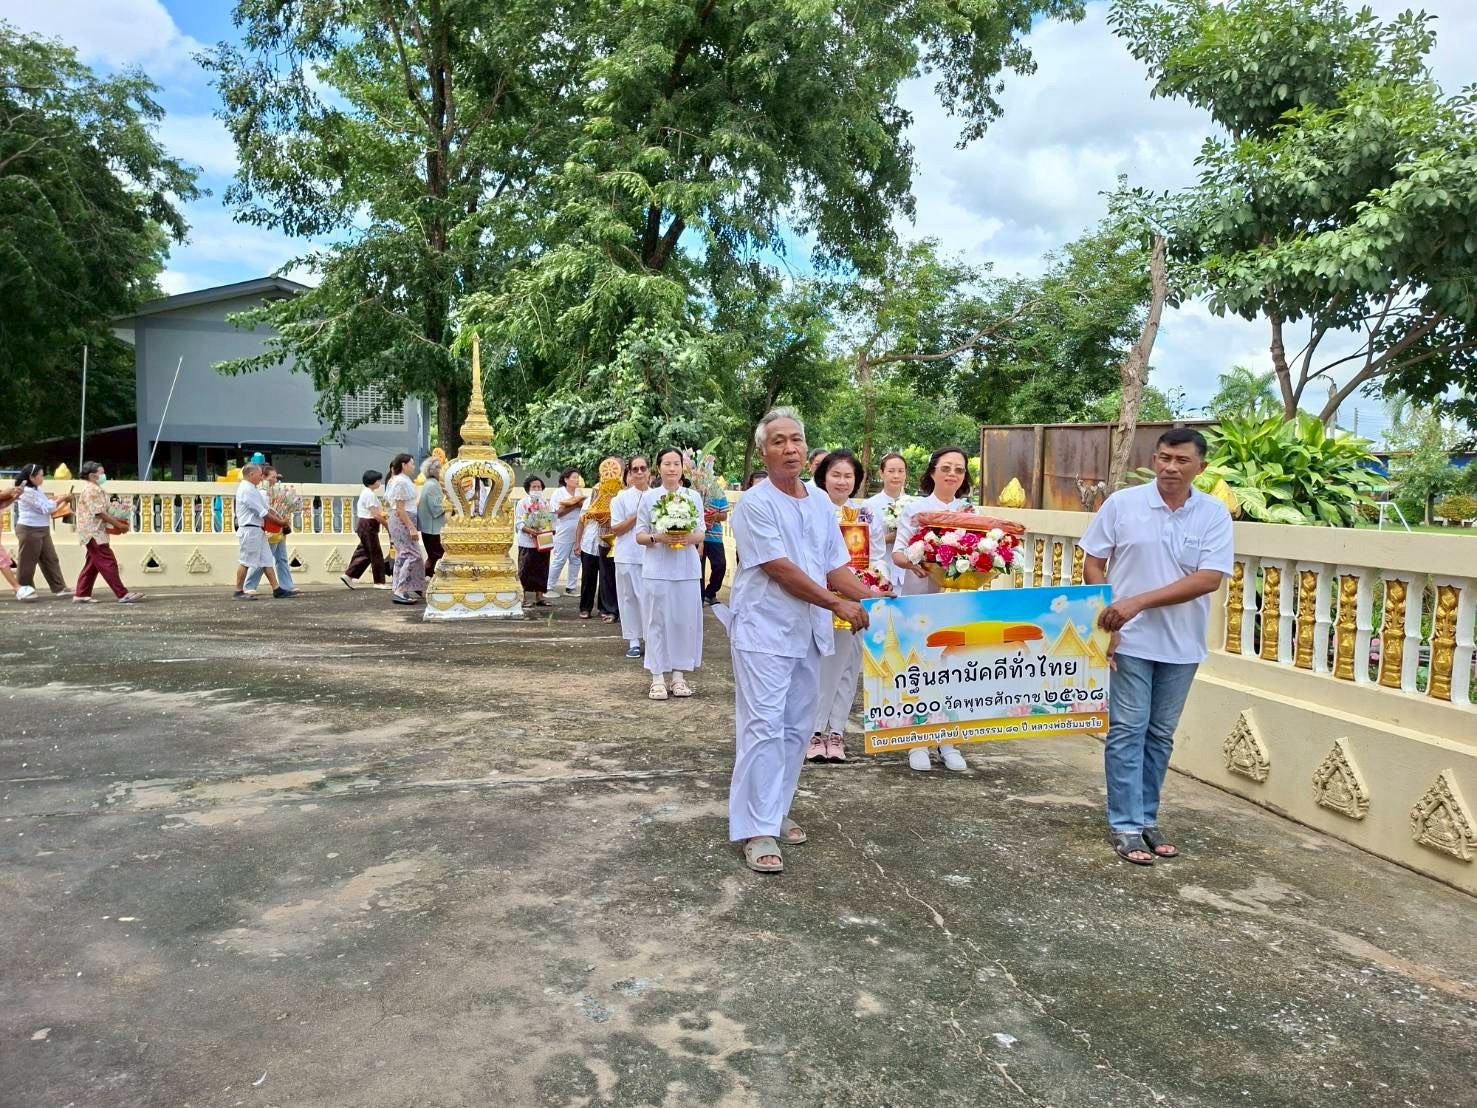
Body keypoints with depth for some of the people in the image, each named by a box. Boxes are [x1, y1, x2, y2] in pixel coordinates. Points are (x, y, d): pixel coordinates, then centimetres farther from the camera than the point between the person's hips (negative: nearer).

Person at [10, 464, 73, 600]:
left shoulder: (36, 490, 12)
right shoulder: (27, 491, -17)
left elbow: (45, 503, 13)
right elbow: (45, 508, -18)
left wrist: (60, 499, 0)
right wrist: (61, 499, -11)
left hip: (42, 530, 9)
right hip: (29, 530, -9)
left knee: (51, 560, 8)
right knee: (27, 562, 1)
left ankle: (59, 588, 10)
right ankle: (22, 590, 12)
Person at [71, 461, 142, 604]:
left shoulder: (95, 489, 18)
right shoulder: (91, 490, -14)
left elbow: (105, 511, 20)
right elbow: (100, 513, -20)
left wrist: (119, 520, 8)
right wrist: (119, 525, -17)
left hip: (95, 533, 11)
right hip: (94, 533, -11)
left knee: (92, 565, 13)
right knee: (108, 563, -12)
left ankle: (80, 595, 18)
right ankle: (123, 595, -14)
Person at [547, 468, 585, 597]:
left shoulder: (580, 492, 11)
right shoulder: (559, 492, -4)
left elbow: (585, 509, 16)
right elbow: (558, 513, -12)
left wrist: (583, 504, -6)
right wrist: (575, 505, -17)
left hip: (579, 532, 6)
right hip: (564, 533, -6)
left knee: (575, 560, 6)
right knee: (560, 560, -3)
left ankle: (570, 588, 14)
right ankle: (550, 587, 6)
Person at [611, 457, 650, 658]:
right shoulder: (622, 498, 3)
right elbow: (615, 530, -2)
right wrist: (637, 516, -11)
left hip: (652, 556, 1)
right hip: (628, 556, 0)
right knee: (629, 597, 5)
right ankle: (633, 641, 14)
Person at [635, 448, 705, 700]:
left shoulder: (693, 497, 8)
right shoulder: (648, 497, 3)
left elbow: (701, 533, 7)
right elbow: (639, 535, 4)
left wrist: (689, 538, -14)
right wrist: (657, 538, -16)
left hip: (687, 569, 2)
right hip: (657, 569, -2)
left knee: (685, 621, 3)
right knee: (657, 622, 0)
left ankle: (678, 675, 13)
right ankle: (658, 677, 5)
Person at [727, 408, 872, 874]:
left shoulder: (821, 504, 11)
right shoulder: (755, 503, -11)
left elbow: (836, 567, 12)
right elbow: (780, 569, -16)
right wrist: (837, 604, -13)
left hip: (807, 631, 7)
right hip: (765, 630, -7)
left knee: (797, 728, 11)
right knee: (763, 727, -8)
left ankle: (776, 812, 24)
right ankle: (757, 830, -3)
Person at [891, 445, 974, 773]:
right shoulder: (915, 508, -1)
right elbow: (897, 553, -7)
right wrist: (913, 563, -27)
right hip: (919, 599, -3)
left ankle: (948, 742, 16)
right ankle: (918, 743, 12)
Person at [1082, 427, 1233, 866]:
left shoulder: (1214, 515, -3)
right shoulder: (1122, 503, -5)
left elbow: (1209, 579, -13)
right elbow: (1093, 566, 0)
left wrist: (1140, 602, -20)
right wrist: (1105, 620, -10)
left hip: (1182, 645, 2)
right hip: (1130, 640, -2)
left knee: (1161, 735, 12)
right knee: (1128, 730, 0)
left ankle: (1146, 817, 25)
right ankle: (1125, 826, 7)